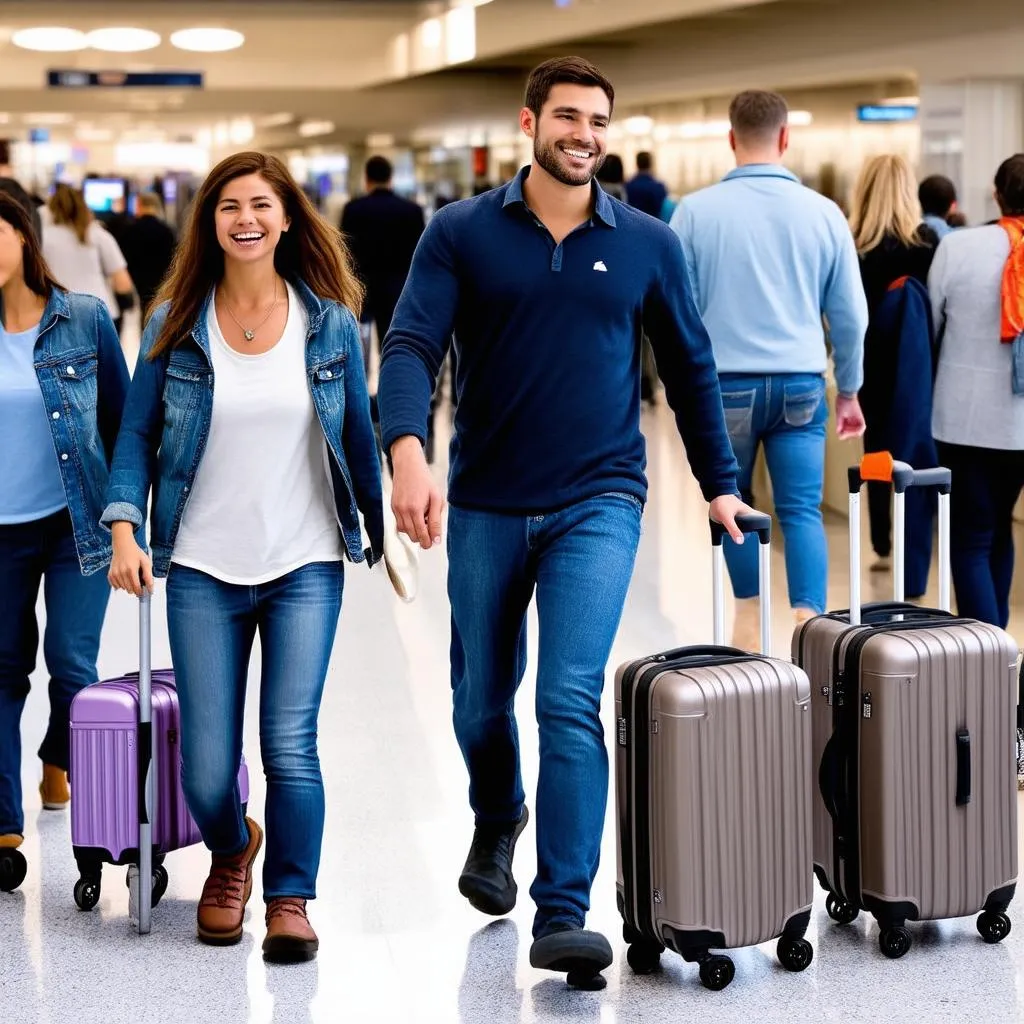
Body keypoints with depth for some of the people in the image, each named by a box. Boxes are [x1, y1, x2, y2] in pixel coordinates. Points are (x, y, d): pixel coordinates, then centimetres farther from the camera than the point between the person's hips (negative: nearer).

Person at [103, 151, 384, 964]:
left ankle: (290, 898, 10)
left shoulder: (330, 321, 1)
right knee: (207, 766, 2)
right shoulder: (177, 324, 1)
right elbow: (138, 432, 4)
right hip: (204, 569, 1)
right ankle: (231, 851, 36)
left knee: (290, 744, -11)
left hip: (306, 567, -1)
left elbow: (357, 432, 8)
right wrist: (124, 530, -8)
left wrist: (380, 532, 11)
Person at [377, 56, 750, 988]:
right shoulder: (461, 234, -2)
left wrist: (719, 482, 14)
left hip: (597, 505, -1)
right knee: (482, 701, 15)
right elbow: (411, 346, -12)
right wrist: (408, 451, -29)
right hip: (486, 507, 1)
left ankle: (564, 914, -10)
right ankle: (497, 826, 46)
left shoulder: (646, 244, 2)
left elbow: (690, 367, 12)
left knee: (571, 703, -14)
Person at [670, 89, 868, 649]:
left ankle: (750, 620, 20)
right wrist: (848, 390, 20)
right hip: (801, 383, 1)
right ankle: (806, 624, -10)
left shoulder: (696, 211, -5)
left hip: (724, 381, 0)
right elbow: (850, 315, 7)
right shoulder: (823, 213, 0)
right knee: (802, 510, 2)